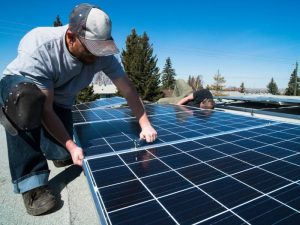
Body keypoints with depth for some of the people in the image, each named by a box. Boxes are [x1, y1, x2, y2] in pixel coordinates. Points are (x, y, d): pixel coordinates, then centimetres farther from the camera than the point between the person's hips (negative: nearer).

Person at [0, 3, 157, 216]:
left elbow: (128, 89, -18)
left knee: (60, 154, -15)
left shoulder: (101, 54, -24)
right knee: (28, 99, -39)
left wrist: (145, 125, -23)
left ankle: (55, 149, 25)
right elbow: (45, 109, -32)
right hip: (18, 88, -2)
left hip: (60, 100, 3)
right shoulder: (38, 48, -35)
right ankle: (31, 182, -24)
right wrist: (71, 145, -34)